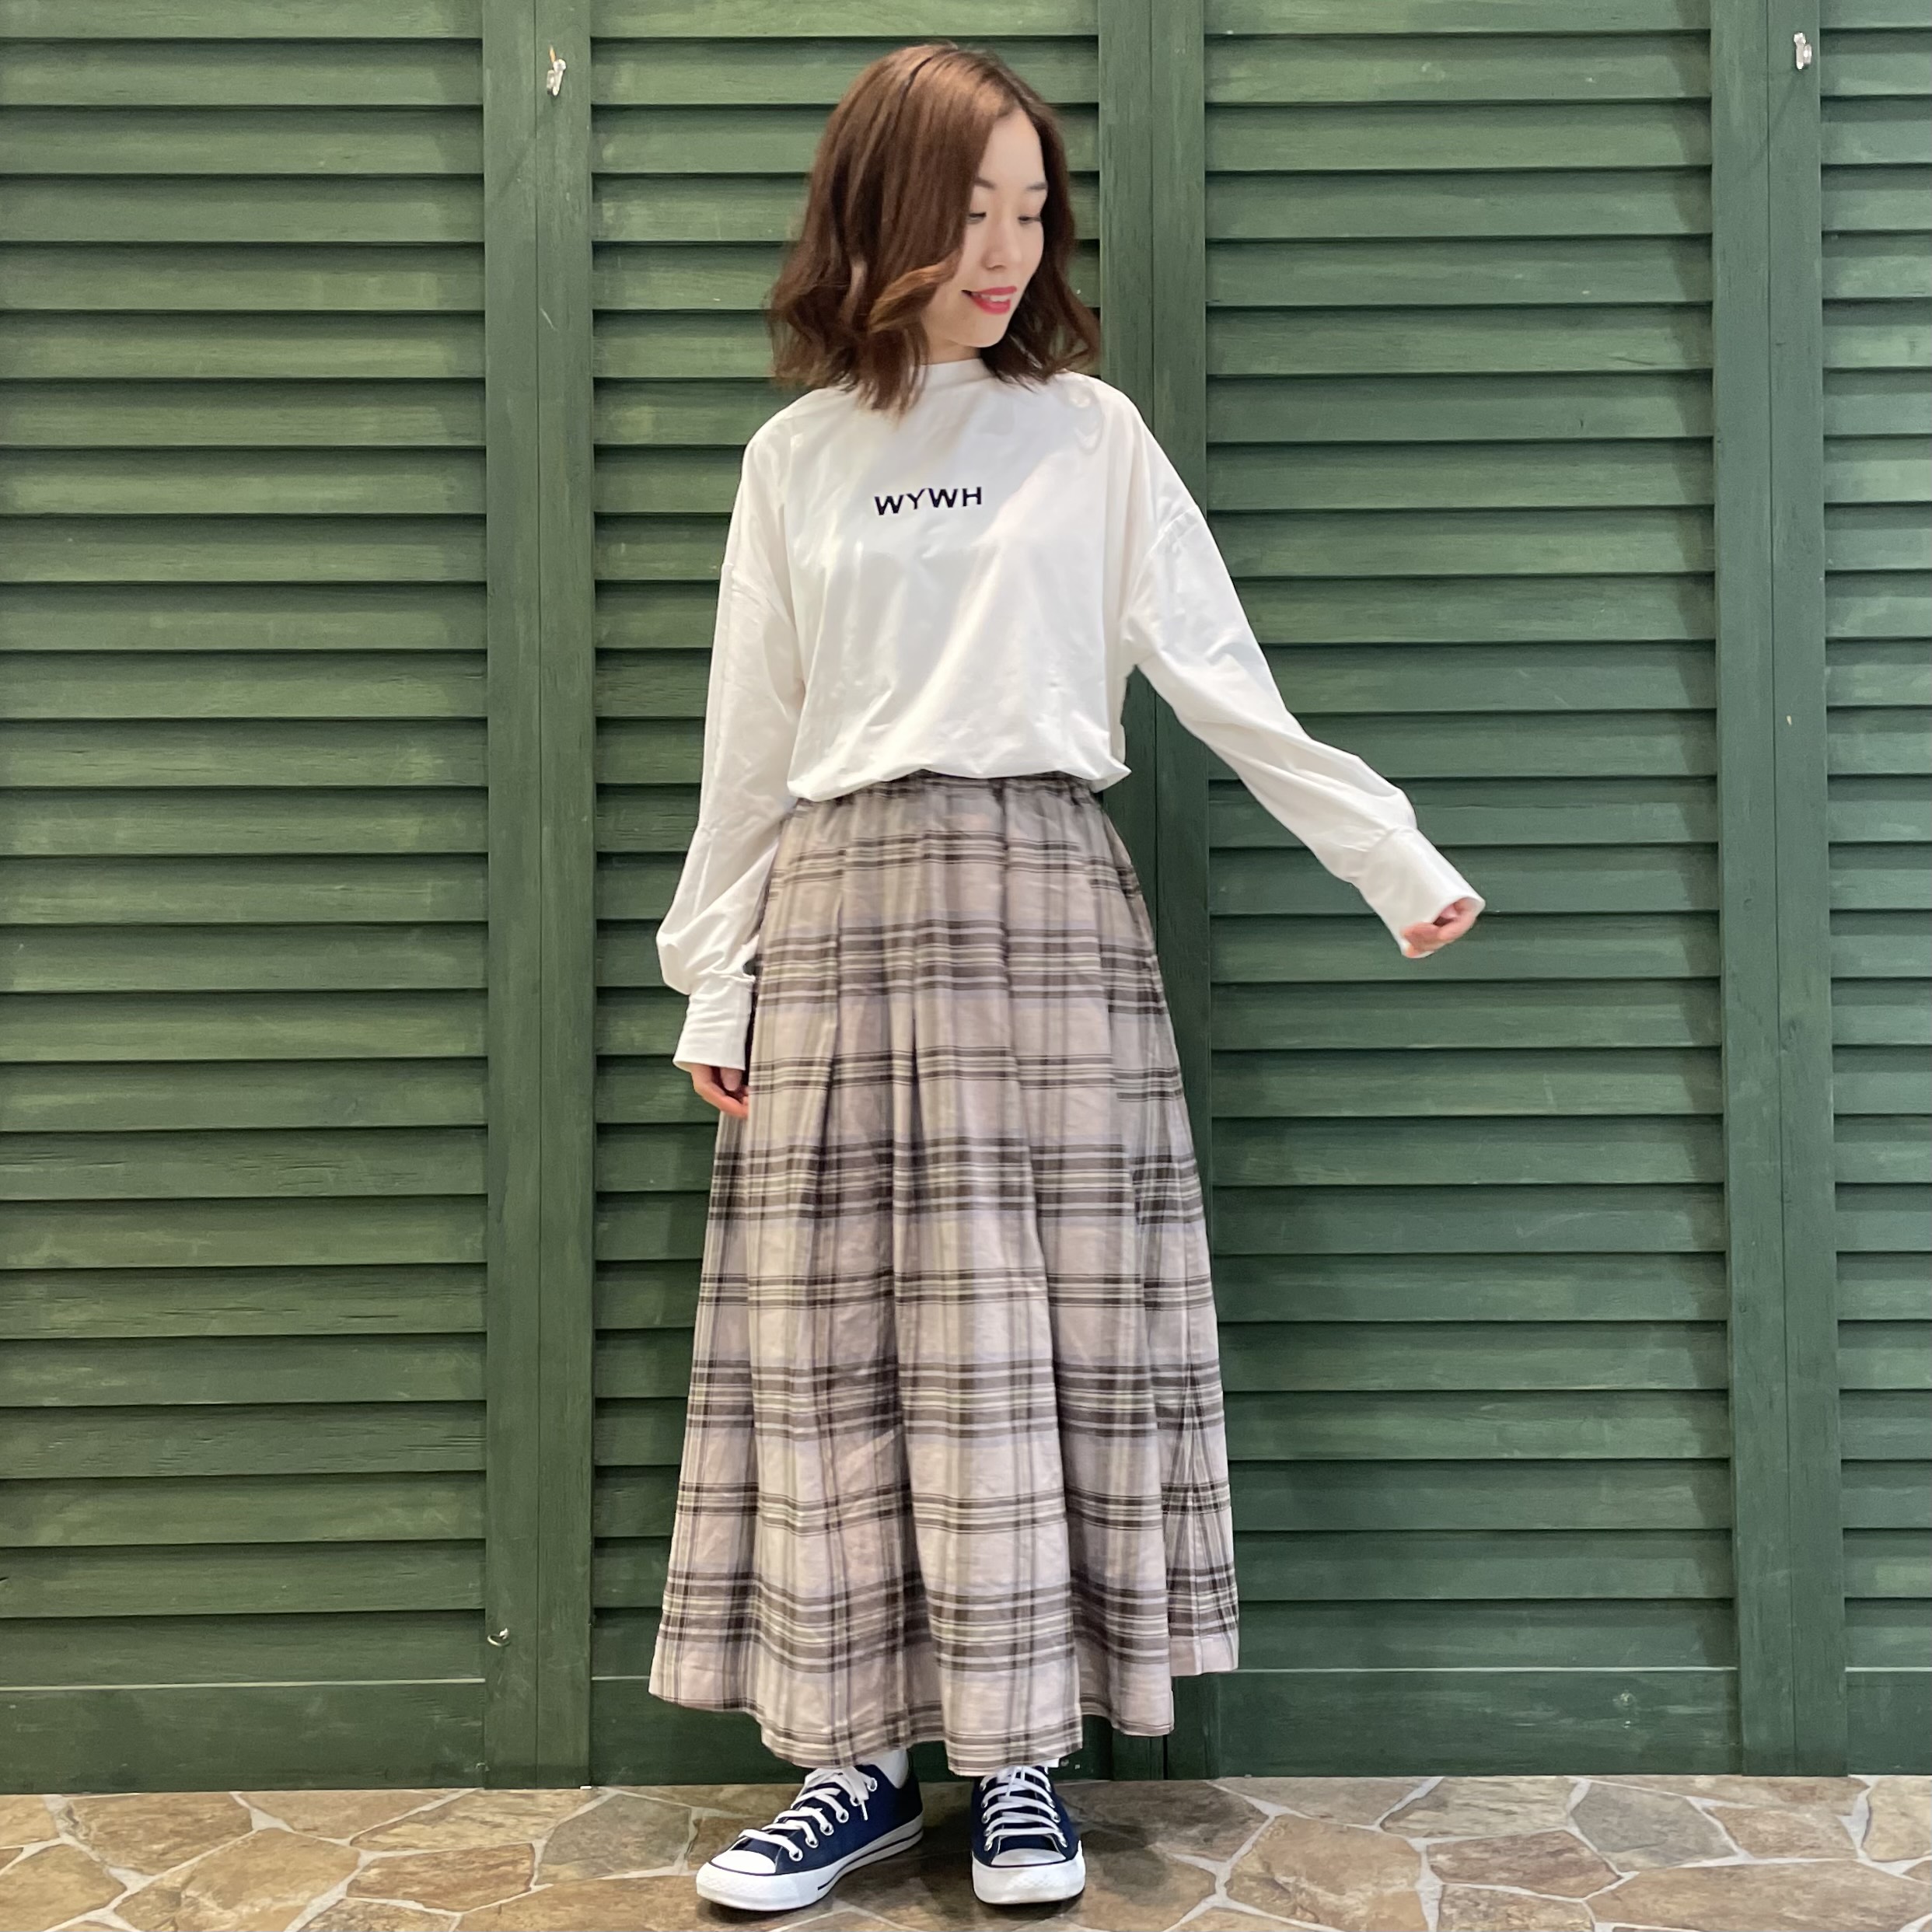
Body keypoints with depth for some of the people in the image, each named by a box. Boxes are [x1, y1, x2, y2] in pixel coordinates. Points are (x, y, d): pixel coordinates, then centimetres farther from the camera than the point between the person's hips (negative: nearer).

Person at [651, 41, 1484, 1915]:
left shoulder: (1093, 432, 8)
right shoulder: (796, 454, 13)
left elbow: (1227, 685, 6)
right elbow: (748, 745, 13)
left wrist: (1394, 857, 1)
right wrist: (713, 977, 9)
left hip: (1045, 906, -2)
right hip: (844, 915, 2)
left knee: (1034, 1340, -1)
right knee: (828, 1347, 1)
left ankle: (1021, 1762, 11)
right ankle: (857, 1758, 13)